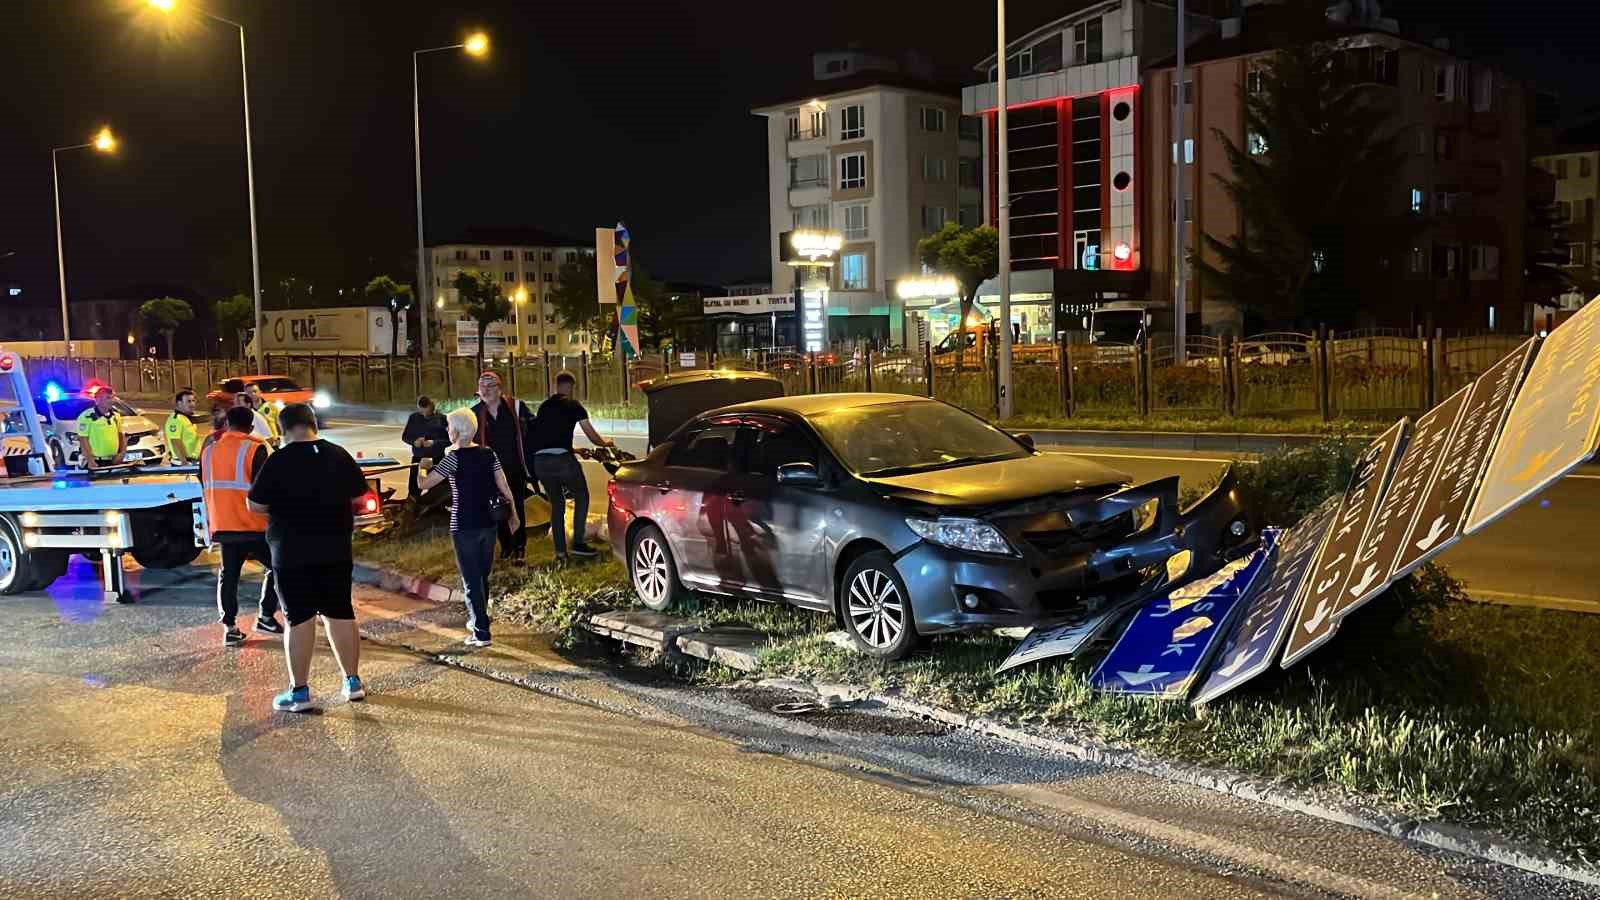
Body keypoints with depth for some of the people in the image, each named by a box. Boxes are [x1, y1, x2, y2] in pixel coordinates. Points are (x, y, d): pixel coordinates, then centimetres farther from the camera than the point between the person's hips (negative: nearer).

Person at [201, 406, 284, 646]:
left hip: (222, 525, 5)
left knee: (228, 574, 11)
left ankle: (230, 627, 8)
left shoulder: (208, 451, 8)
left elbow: (205, 488, 16)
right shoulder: (254, 449, -10)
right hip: (253, 525, -5)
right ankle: (265, 616, 10)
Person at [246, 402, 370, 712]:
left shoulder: (279, 462, -12)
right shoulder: (339, 455, 1)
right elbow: (359, 492, 12)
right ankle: (353, 681, 18)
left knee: (299, 619, 1)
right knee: (340, 613, 12)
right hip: (336, 549, 4)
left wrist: (282, 506, 10)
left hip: (292, 553, -4)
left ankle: (299, 692, 5)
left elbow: (254, 505, -8)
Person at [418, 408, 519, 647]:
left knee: (471, 581, 1)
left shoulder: (454, 458, -13)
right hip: (488, 524, 6)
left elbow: (424, 484, -12)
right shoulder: (488, 454, 3)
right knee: (482, 577, 19)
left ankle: (481, 633, 0)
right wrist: (513, 514, 13)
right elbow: (504, 487, 3)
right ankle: (478, 621, 35)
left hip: (464, 527, -6)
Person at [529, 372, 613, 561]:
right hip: (562, 458, -5)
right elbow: (591, 434, 8)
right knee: (581, 497, 14)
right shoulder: (573, 406, 5)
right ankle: (578, 542, 6)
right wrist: (605, 443, 30)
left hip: (540, 460, 5)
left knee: (556, 504, 17)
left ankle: (560, 550, 13)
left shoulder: (544, 407, 21)